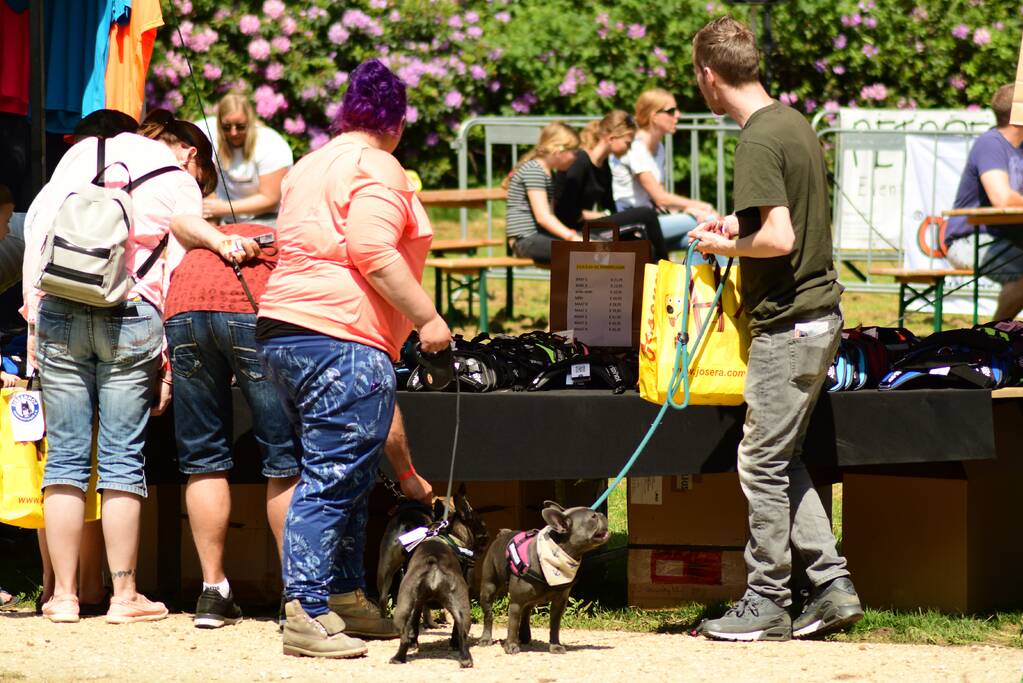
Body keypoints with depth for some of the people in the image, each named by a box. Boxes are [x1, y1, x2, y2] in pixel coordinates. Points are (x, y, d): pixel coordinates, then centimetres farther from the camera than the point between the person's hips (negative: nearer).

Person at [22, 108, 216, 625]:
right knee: (122, 460, 2)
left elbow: (35, 231, 13)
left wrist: (34, 317, 14)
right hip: (130, 316, -2)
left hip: (58, 311, 3)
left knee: (65, 457, 5)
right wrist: (171, 365, 2)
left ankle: (63, 595, 4)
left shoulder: (81, 154, 18)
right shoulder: (179, 184, 8)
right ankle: (124, 595, 3)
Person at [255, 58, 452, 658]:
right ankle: (307, 614, -17)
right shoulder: (377, 169, -7)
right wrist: (427, 319, -15)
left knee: (349, 474, 18)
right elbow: (374, 253, -19)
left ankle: (346, 598, 21)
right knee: (334, 479, -12)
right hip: (343, 339, -10)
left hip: (283, 329, 10)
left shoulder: (310, 167, 22)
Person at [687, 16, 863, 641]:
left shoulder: (759, 141, -19)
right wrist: (738, 225, 19)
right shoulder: (794, 123, 11)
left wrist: (726, 246, -9)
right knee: (785, 460, 15)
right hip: (819, 310, 10)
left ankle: (768, 604, 6)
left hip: (789, 324, -10)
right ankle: (832, 586, 13)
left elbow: (779, 239, -26)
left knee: (763, 462, 0)